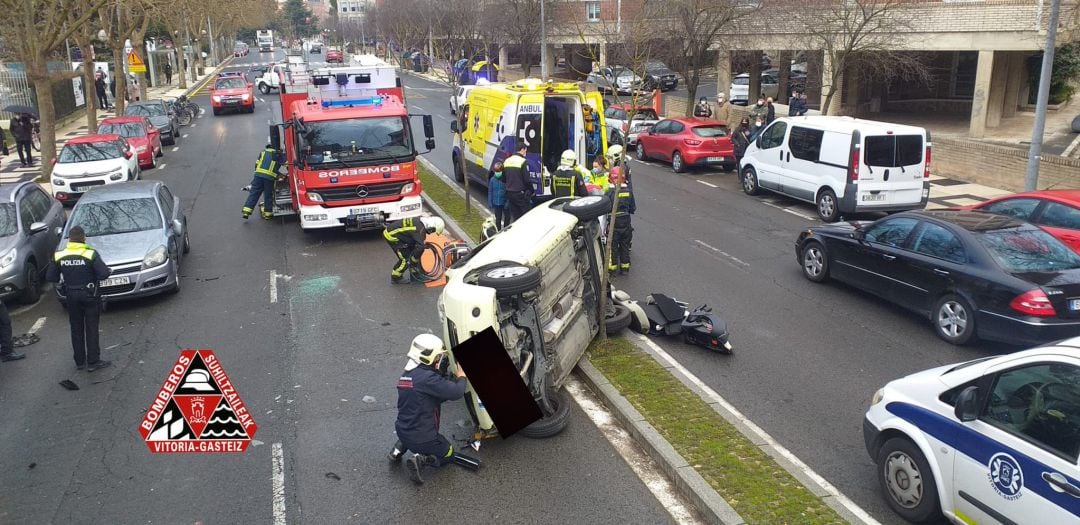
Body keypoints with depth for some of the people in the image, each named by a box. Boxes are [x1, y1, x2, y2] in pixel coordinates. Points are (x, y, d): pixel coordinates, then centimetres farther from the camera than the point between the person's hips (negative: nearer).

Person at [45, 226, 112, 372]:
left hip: (71, 296, 3)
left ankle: (79, 361, 19)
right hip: (89, 295, -3)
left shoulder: (59, 256, -3)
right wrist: (94, 277, -1)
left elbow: (50, 277, 1)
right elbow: (104, 273, -22)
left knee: (76, 329, 14)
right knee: (91, 329, 4)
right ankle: (93, 361, 5)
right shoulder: (90, 254, -15)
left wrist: (64, 279, 16)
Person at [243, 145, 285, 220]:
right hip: (270, 177, -2)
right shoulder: (279, 155, 13)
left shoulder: (264, 152, 21)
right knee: (268, 196, 8)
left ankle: (246, 211, 1)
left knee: (253, 193, 6)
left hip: (258, 174, 2)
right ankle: (267, 214, 14)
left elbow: (257, 164, 20)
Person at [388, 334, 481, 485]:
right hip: (422, 437, -8)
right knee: (448, 454, 18)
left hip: (402, 431, 8)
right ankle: (421, 459, -7)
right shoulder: (427, 377, -24)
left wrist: (454, 377, 4)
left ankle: (399, 448, 17)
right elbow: (456, 392, -24)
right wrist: (461, 377, -5)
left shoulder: (405, 374, 5)